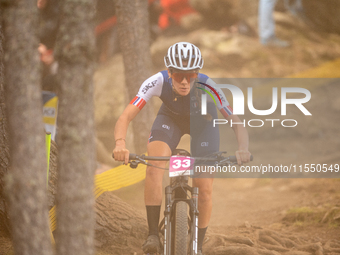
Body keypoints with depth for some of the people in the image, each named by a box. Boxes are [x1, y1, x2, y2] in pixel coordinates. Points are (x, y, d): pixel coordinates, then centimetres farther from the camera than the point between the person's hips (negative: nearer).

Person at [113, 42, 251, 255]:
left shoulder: (207, 87, -38)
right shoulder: (157, 82, -36)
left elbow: (237, 123, -33)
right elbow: (126, 117, -39)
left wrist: (243, 149, -53)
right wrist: (120, 143, -58)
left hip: (203, 122, 0)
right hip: (171, 118, 1)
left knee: (205, 190, -7)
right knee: (154, 167, -27)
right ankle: (153, 235, -18)